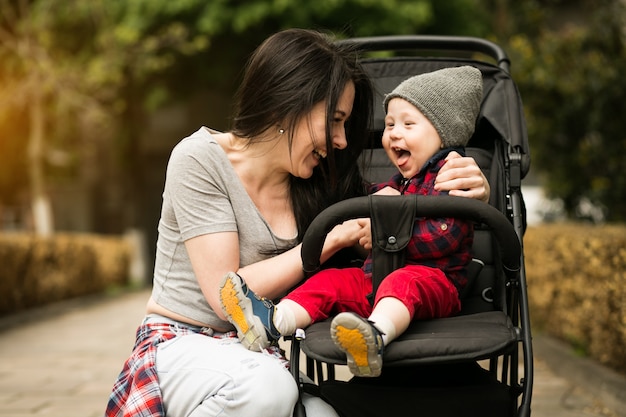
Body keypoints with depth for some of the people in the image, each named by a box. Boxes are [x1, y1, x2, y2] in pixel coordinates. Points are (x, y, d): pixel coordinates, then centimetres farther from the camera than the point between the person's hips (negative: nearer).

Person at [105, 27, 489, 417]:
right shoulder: (201, 159, -12)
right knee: (266, 385, -36)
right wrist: (332, 239, -18)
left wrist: (471, 190, -12)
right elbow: (226, 297, -18)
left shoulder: (317, 184, 2)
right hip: (182, 344, -3)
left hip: (260, 355, 3)